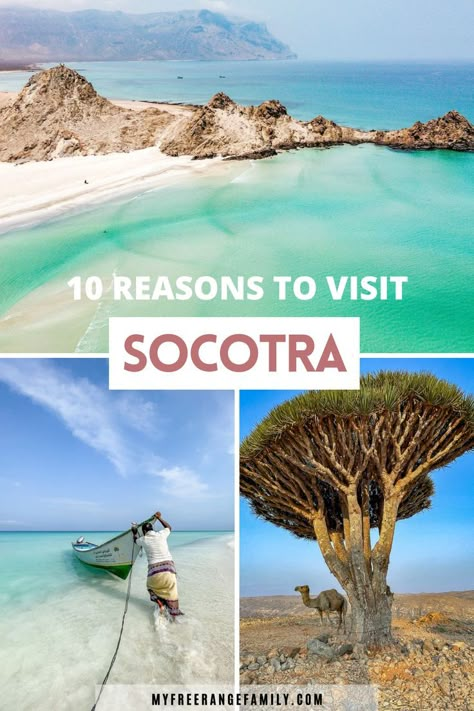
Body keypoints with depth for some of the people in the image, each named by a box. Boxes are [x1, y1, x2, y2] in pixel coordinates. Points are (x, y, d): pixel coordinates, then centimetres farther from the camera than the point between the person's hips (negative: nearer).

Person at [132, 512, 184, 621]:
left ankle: (160, 605, 6)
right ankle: (174, 615, 7)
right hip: (168, 566, 1)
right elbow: (169, 527, 30)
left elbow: (136, 540, 31)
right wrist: (159, 518, 37)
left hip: (155, 568, -1)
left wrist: (135, 533, 51)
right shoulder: (161, 534, 5)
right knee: (171, 590, 12)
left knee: (151, 586, 26)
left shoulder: (143, 539, 5)